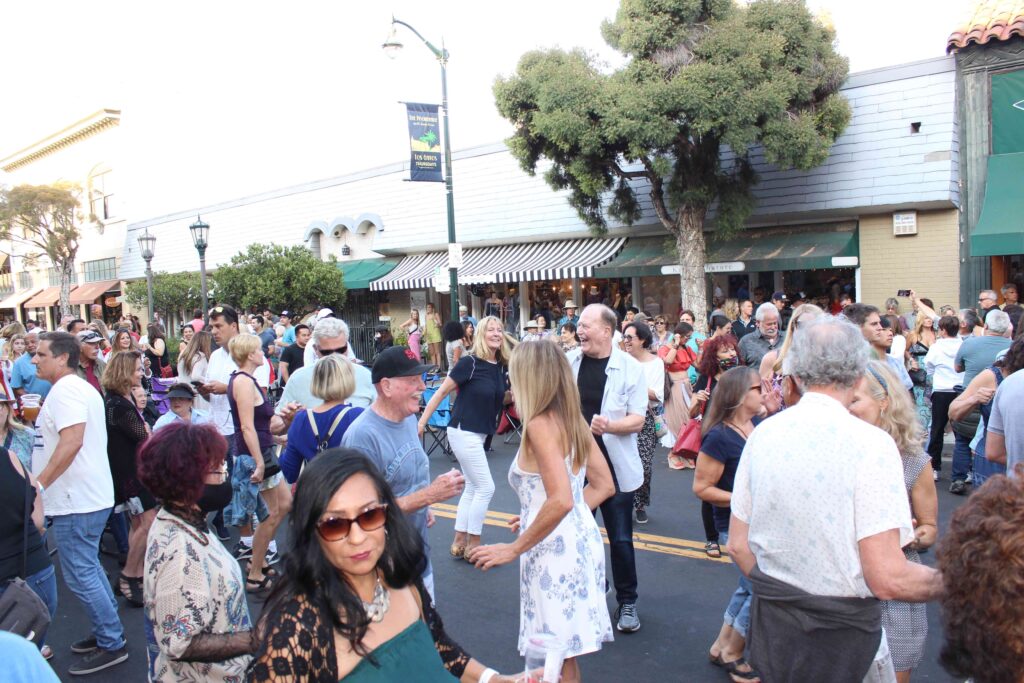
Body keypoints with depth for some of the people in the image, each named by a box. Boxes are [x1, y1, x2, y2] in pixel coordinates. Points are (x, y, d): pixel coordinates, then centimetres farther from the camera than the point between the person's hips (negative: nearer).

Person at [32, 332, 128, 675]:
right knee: (89, 569, 19)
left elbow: (72, 441, -28)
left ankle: (112, 645, 7)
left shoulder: (65, 390, -16)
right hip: (91, 495, 10)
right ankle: (109, 632, 29)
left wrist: (39, 483, -25)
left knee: (80, 575, -2)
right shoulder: (83, 388, 15)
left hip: (76, 501, -10)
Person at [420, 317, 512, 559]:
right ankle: (473, 545, 9)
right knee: (485, 487, -4)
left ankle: (459, 543, 24)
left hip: (479, 434, 8)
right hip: (463, 432, -8)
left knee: (472, 488, 13)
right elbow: (442, 392, -12)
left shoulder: (502, 367, 2)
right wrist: (421, 422, -13)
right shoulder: (470, 363, -16)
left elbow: (509, 395, 15)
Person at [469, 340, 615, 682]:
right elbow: (604, 486, 13)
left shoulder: (540, 424, -17)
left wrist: (515, 548, -17)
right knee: (566, 653, 21)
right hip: (579, 538, 9)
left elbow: (561, 501, -28)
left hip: (554, 549, -9)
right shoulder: (573, 419, 7)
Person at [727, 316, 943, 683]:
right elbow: (887, 578, -19)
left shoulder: (763, 433, -2)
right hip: (842, 635, -4)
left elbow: (738, 545, 4)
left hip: (771, 625, 5)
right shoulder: (870, 443, -17)